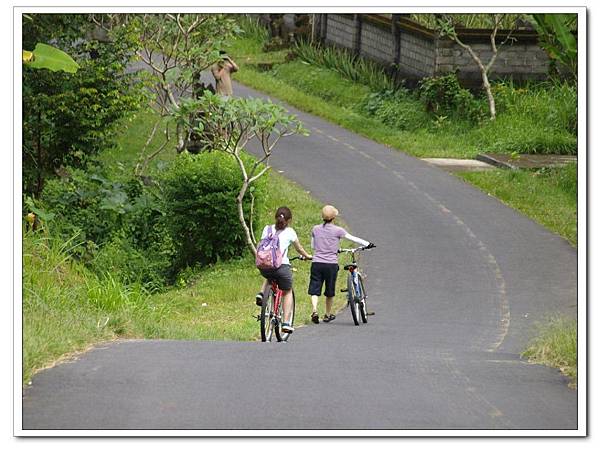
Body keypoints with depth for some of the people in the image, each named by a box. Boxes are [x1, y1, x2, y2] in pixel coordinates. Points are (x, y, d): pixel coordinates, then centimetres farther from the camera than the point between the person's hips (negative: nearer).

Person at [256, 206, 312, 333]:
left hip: (265, 267, 3)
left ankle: (262, 293, 13)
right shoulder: (289, 232, 4)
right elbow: (299, 248, 17)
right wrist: (307, 256, 37)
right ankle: (286, 322, 11)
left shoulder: (267, 229, 11)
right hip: (281, 266, -3)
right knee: (287, 292, 20)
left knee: (269, 277, 40)